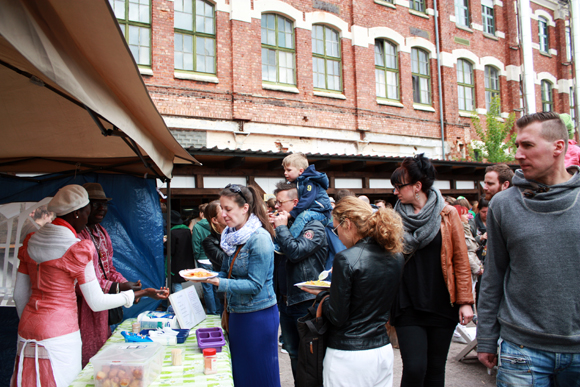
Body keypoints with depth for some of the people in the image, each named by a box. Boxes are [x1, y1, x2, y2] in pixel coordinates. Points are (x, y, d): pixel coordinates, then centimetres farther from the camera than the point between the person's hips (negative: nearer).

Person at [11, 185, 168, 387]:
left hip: (27, 330, 7)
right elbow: (97, 302, -13)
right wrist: (141, 293, -7)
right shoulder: (77, 250, -16)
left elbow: (20, 294, 11)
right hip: (59, 334, -7)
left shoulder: (31, 242, 4)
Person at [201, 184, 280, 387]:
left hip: (259, 315, -8)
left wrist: (221, 283, -28)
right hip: (237, 314, 8)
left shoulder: (259, 238, -19)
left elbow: (254, 285, -21)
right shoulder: (232, 236, 5)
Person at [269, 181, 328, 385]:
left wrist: (281, 228, -14)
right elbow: (273, 254, 13)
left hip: (306, 302, -7)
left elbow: (296, 252, -26)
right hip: (285, 300, 7)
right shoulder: (287, 225, 11)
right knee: (294, 353, 19)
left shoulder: (314, 227, -12)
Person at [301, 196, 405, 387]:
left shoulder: (346, 259, -21)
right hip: (384, 350, 7)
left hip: (349, 356, -6)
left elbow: (337, 317, -16)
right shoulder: (396, 255, 0)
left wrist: (321, 296, 1)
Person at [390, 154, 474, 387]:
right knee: (414, 368, -7)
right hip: (407, 305, 0)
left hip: (442, 304, 0)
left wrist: (465, 301, -4)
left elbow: (461, 260, 0)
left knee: (435, 368, 11)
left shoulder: (447, 214, -1)